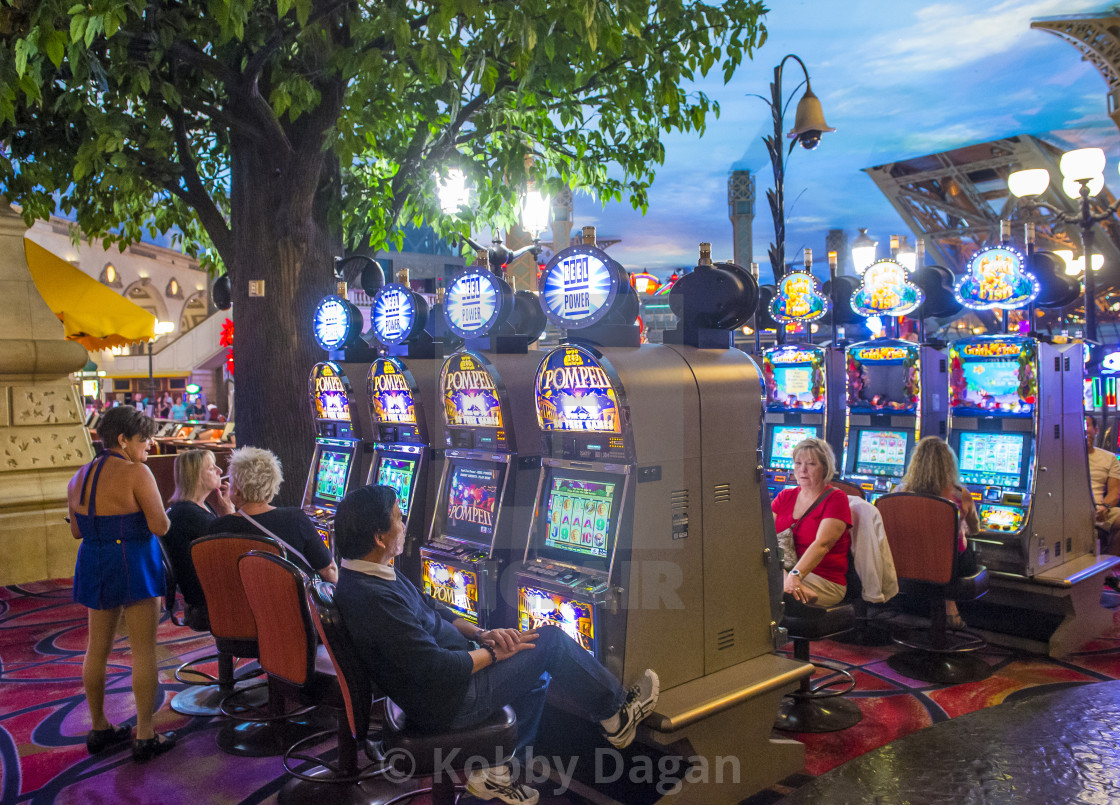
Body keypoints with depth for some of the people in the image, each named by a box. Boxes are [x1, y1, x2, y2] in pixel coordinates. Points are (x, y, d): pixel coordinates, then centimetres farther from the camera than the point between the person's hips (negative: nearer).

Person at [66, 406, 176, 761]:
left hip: (93, 566, 7)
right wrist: (158, 512, 2)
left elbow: (77, 531, 14)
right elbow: (160, 527, -19)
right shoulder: (136, 473, -16)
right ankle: (145, 736, 6)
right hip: (134, 565, -7)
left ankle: (99, 728, 29)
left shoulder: (79, 477, 7)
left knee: (97, 648, 16)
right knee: (143, 649, 1)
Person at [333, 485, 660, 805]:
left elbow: (431, 611, 13)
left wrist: (481, 634, 0)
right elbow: (436, 668, -29)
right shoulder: (375, 599, -30)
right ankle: (616, 715, 17)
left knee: (537, 672, 19)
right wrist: (492, 653, -14)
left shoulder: (367, 576, 2)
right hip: (444, 703, -10)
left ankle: (495, 772, 24)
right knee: (551, 641, -4)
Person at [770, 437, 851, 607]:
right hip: (783, 571, 6)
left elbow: (822, 544, -16)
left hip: (825, 580, -6)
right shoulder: (785, 497, 16)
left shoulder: (836, 499, -2)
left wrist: (796, 575, -31)